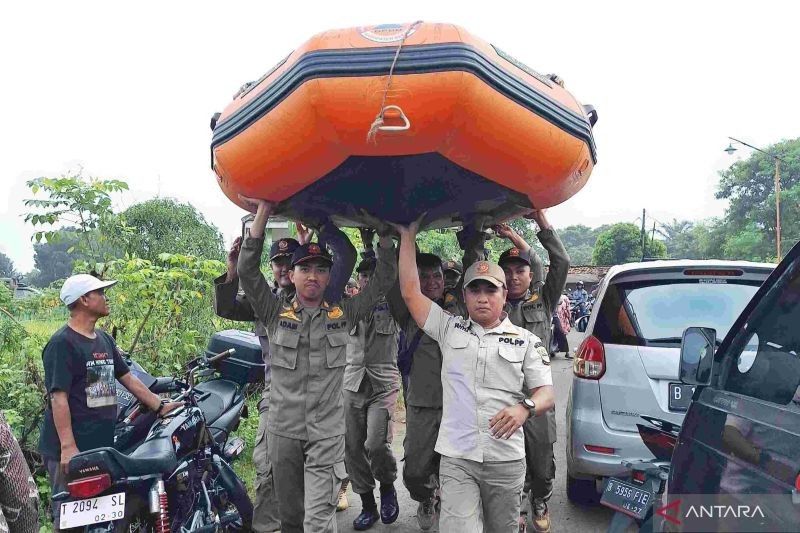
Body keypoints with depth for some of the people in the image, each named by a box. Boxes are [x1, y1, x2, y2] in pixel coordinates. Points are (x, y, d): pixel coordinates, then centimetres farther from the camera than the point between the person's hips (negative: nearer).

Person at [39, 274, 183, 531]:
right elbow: (58, 397, -18)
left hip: (102, 444, 8)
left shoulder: (104, 339, 13)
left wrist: (159, 406, 8)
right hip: (71, 449, -8)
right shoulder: (62, 343, -12)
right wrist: (68, 446, -22)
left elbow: (128, 378, 16)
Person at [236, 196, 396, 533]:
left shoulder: (343, 314, 2)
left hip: (328, 432, -1)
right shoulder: (275, 313, 1)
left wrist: (384, 232, -8)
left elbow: (384, 280, -1)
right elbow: (247, 271, -10)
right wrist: (263, 213, -14)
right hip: (283, 430, 1)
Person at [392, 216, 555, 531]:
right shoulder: (450, 329, 6)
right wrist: (408, 236, 3)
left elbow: (546, 394, 1)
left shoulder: (526, 341, 6)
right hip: (456, 458, -1)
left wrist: (524, 408, -22)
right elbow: (410, 292, 1)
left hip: (506, 460, 1)